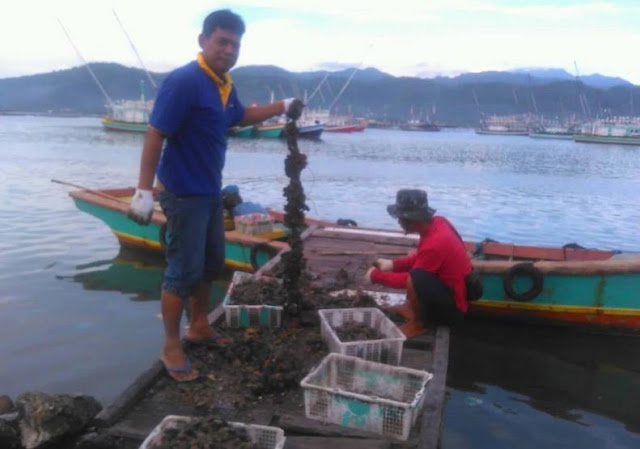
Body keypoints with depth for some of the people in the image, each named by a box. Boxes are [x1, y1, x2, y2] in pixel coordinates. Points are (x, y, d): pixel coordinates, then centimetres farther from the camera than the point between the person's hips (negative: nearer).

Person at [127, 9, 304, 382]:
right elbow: (155, 135, -22)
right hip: (184, 193, -9)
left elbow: (240, 117, 28)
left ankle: (199, 326, 36)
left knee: (212, 263, 18)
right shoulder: (184, 81, -20)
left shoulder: (225, 84, 7)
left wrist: (283, 107, 23)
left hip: (211, 191, 9)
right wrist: (144, 190, -26)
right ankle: (171, 347, 13)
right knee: (184, 270, -2)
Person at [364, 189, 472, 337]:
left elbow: (409, 280, -20)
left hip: (451, 308, -9)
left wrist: (376, 276, -8)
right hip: (454, 292, 9)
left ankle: (418, 323, -8)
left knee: (415, 278, -34)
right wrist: (392, 264, 3)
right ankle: (412, 306, 15)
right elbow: (419, 257, 11)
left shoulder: (434, 244, -31)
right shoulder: (436, 223, -6)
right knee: (414, 258, 22)